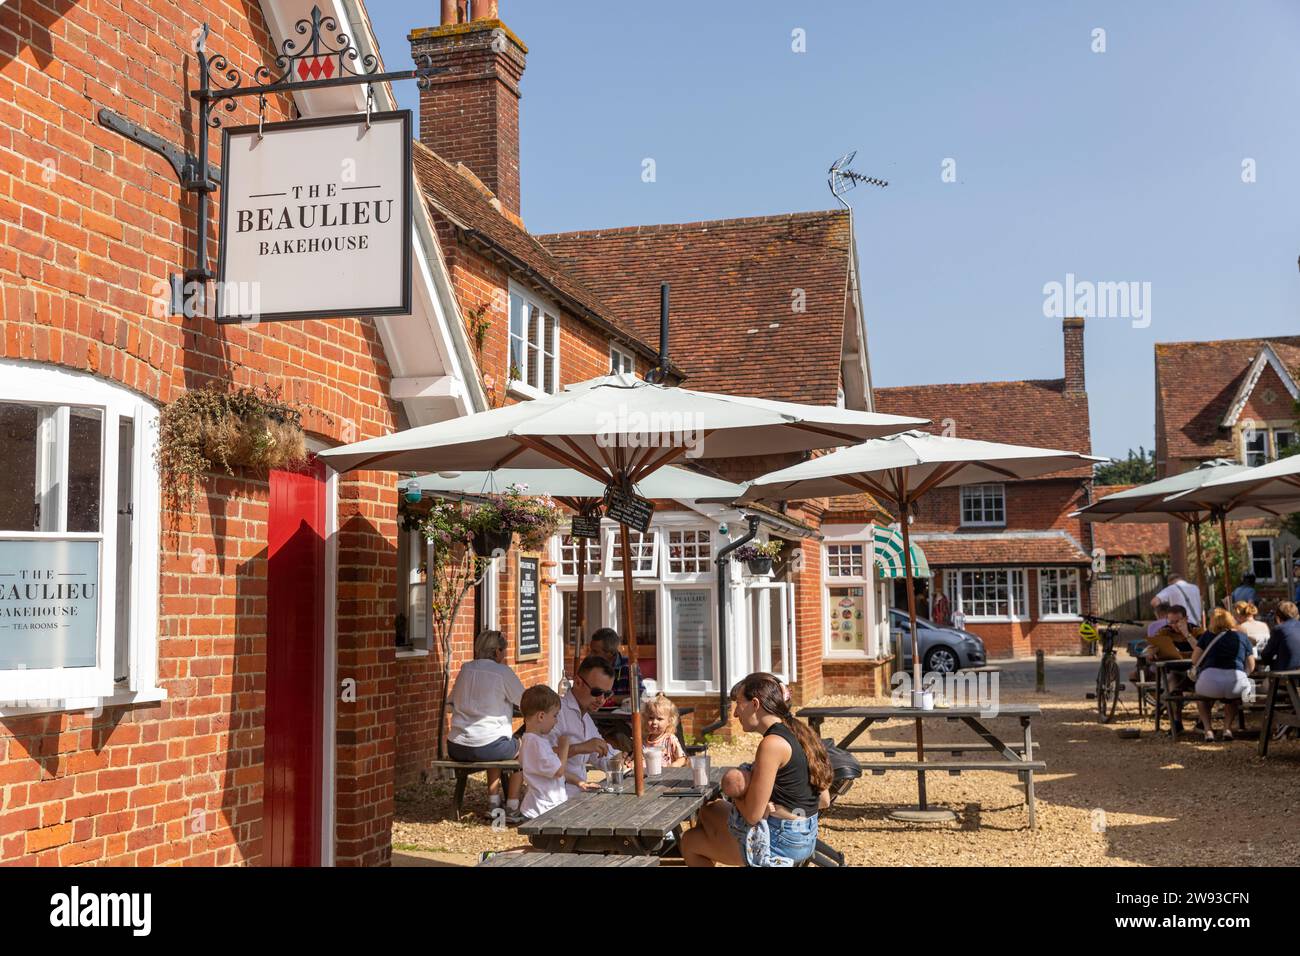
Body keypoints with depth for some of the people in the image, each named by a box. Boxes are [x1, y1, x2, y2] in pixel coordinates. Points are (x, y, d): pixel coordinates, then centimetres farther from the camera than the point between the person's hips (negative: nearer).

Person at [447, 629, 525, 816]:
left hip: (455, 749, 6)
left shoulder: (465, 669, 8)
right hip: (486, 748, -5)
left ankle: (493, 801, 32)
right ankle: (512, 804, 23)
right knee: (521, 747, 24)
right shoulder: (502, 672, -7)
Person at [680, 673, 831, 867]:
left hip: (778, 842, -9)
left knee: (690, 841, 14)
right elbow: (824, 800, 9)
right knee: (709, 811, 27)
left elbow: (752, 815, -22)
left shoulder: (772, 744, -23)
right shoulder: (800, 731, 3)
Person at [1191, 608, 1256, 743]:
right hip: (1236, 684, 1)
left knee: (1200, 692, 34)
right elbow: (1251, 667, 20)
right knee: (1233, 696, 38)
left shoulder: (1207, 635, 15)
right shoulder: (1243, 637, 18)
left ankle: (1208, 729, 20)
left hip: (1210, 682, -1)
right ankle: (1227, 728, 20)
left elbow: (1194, 661, 13)